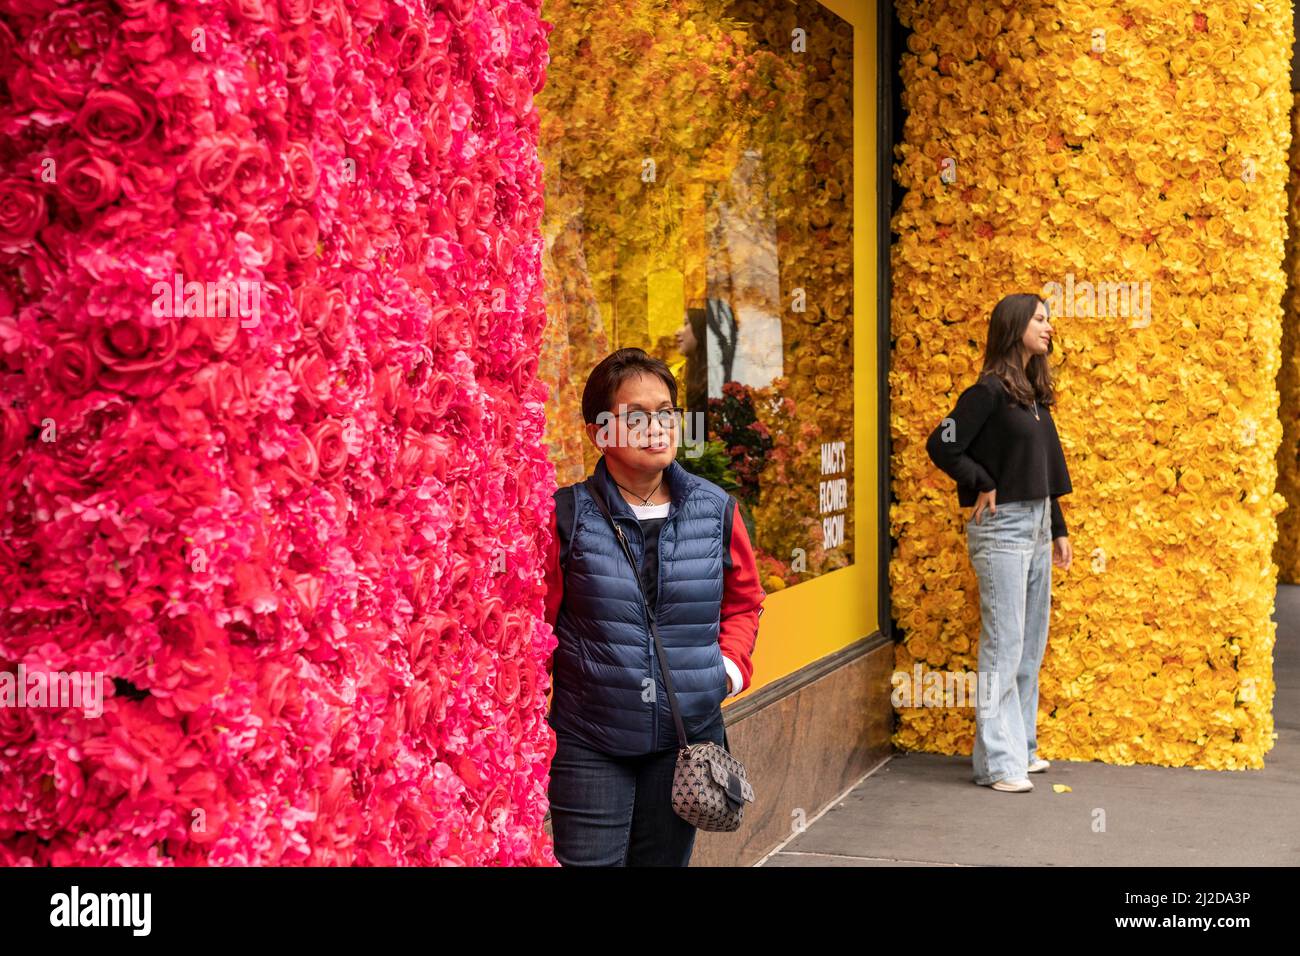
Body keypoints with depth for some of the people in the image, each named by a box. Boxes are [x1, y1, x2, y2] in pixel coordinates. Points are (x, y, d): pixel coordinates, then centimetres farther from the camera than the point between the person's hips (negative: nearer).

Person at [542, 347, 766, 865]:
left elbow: (743, 601, 15)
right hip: (587, 743, -3)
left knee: (664, 858, 14)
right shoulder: (566, 515, -8)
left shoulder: (716, 510, 1)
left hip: (687, 736, 3)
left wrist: (730, 665, 1)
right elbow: (536, 622, -1)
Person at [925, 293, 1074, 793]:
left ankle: (1021, 747, 23)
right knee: (1002, 646, -5)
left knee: (1031, 648, 13)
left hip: (1036, 526, 9)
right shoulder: (990, 390, -12)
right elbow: (941, 444, -16)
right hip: (1002, 527, -9)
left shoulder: (1034, 392, 13)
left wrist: (1058, 529, 17)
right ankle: (998, 762, 0)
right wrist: (983, 486, -11)